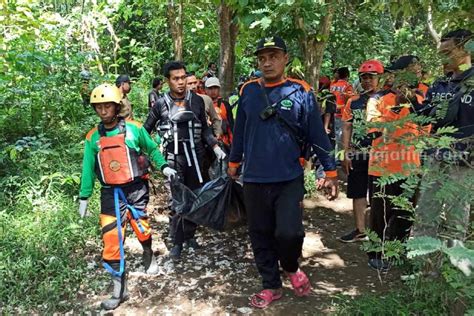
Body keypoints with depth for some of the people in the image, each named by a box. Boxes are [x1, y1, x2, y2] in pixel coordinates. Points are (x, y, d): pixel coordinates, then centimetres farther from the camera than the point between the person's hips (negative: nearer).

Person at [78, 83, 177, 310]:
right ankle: (119, 288, 9)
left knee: (142, 229, 6)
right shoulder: (93, 137, 4)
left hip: (136, 189, -2)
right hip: (110, 193, 2)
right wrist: (84, 197, 11)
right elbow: (88, 169, 10)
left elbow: (152, 149, 9)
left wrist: (163, 166, -5)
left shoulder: (134, 129, -4)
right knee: (111, 239, -2)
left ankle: (149, 255, 42)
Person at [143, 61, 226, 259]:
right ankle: (177, 242, 10)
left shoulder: (196, 100, 3)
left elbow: (204, 129, 12)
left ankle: (190, 234, 27)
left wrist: (216, 148, 4)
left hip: (195, 155, 2)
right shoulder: (161, 103, 0)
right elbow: (145, 130, 10)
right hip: (173, 157, -2)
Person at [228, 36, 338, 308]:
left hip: (290, 179, -3)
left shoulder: (301, 92, -4)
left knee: (289, 232, -13)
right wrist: (234, 162, 19)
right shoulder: (248, 91, 4)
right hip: (254, 180, 3)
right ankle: (271, 285, 32)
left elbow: (317, 135, -2)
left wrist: (331, 172, -1)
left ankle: (292, 267, 22)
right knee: (261, 235, 11)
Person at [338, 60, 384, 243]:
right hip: (357, 155, 3)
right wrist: (346, 154, 0)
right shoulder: (353, 102, 8)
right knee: (358, 193, 9)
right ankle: (360, 231, 22)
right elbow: (346, 128, 7)